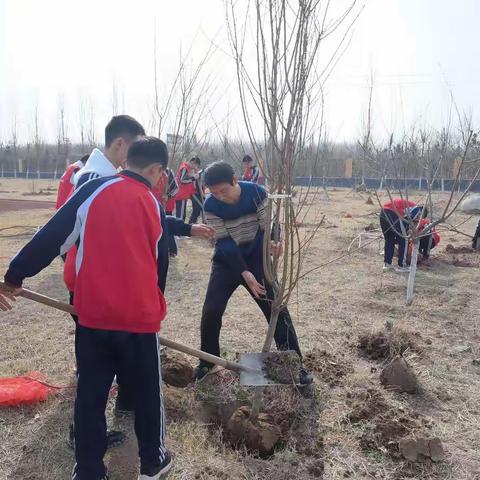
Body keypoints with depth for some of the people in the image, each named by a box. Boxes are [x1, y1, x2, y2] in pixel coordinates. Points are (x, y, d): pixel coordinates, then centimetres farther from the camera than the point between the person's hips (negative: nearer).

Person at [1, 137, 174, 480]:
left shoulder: (95, 190, -3)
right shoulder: (155, 207, 3)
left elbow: (53, 237, -6)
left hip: (93, 314, 0)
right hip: (140, 316, 0)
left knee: (90, 393, 16)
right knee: (147, 391, 18)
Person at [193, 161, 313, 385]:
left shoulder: (257, 193, -19)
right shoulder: (210, 206, -18)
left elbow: (269, 226, -14)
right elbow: (224, 243, -19)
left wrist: (274, 242, -39)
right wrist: (245, 273, -27)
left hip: (256, 259, 0)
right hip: (226, 262, 1)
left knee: (277, 310, -2)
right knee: (211, 311, -5)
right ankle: (207, 361, 19)